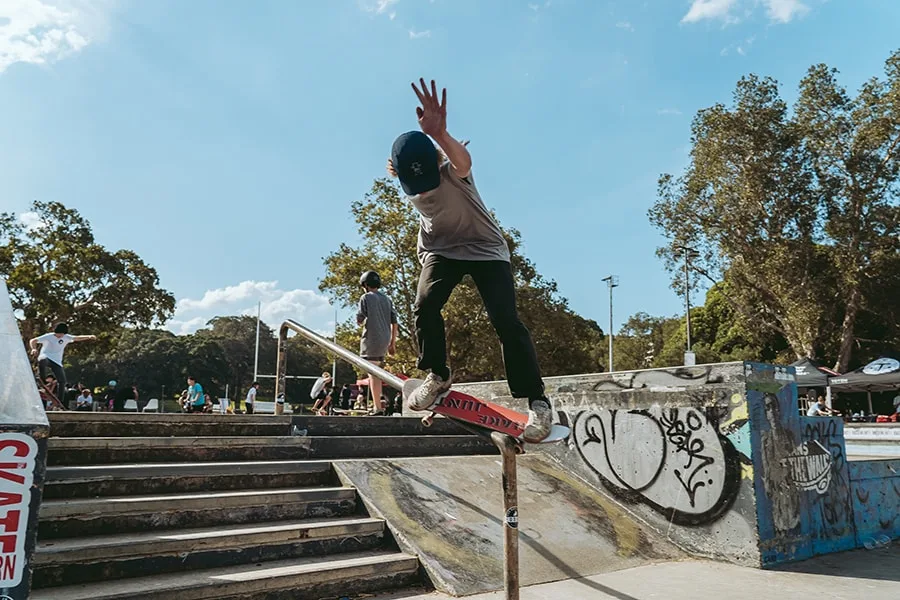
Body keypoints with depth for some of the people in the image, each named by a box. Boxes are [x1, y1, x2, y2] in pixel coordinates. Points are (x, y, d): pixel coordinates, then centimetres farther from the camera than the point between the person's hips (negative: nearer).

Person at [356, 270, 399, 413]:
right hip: (385, 341, 6)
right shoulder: (387, 299, 14)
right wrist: (393, 343, 17)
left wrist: (360, 320, 17)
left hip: (371, 340, -6)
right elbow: (394, 323, 12)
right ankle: (378, 402, 21)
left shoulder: (366, 298, -3)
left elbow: (359, 321, -7)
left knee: (373, 373, -6)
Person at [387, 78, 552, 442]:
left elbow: (463, 163, -58)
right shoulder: (406, 176, -15)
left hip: (485, 248, -4)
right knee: (424, 306, -22)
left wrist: (441, 135, -75)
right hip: (440, 249, 4)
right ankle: (437, 376, -1)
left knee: (506, 321, -17)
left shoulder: (451, 169, -31)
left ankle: (537, 401, -9)